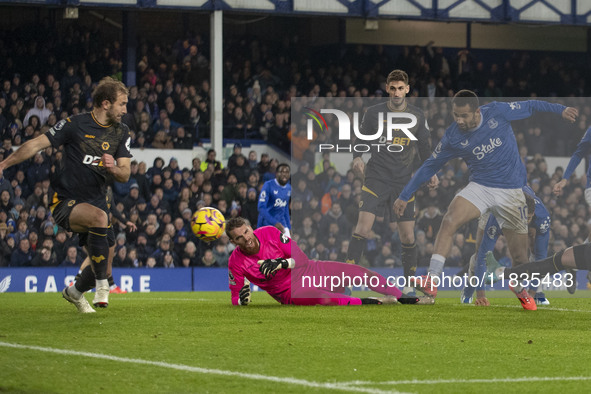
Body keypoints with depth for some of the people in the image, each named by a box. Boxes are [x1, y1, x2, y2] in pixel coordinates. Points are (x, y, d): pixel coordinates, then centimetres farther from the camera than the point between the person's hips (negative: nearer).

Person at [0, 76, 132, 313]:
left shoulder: (121, 133, 5)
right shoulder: (75, 125, -11)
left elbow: (124, 175, 1)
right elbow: (36, 144, -5)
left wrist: (113, 168, -22)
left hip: (96, 202, 6)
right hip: (66, 202, -6)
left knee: (101, 267, 6)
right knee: (99, 217, -37)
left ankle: (75, 292, 40)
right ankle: (102, 285, -28)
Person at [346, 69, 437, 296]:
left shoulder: (417, 117, 6)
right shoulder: (374, 113, 1)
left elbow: (424, 147, 14)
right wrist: (357, 158, -11)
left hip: (403, 182, 2)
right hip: (376, 177, -2)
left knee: (408, 236, 1)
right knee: (363, 228, -16)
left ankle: (410, 282, 15)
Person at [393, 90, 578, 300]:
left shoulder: (497, 112, -11)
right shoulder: (452, 137, -7)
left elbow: (530, 106, 7)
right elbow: (430, 166, 5)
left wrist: (560, 109, 4)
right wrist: (404, 196, 5)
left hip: (511, 191, 0)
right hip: (480, 186, 0)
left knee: (519, 255, 1)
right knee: (449, 221, -28)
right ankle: (432, 280, -31)